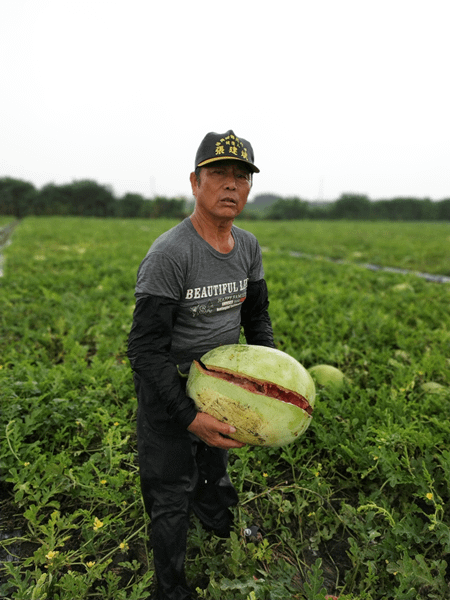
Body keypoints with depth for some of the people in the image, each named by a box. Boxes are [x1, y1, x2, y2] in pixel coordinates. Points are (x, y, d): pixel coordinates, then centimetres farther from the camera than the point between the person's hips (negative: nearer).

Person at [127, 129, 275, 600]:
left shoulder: (248, 247, -5)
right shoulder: (168, 255, -28)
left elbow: (257, 317, 9)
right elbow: (145, 349, -26)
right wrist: (190, 418, -29)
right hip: (170, 389, -6)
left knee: (215, 461, 30)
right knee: (172, 497, 10)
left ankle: (220, 527, 62)